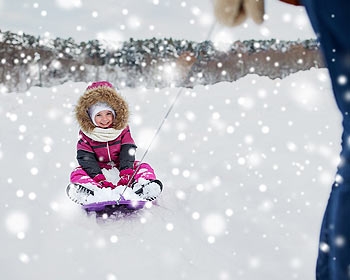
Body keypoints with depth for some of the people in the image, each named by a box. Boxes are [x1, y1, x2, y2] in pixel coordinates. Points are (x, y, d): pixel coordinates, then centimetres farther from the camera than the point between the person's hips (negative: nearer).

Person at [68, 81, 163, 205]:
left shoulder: (122, 130, 1)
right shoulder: (86, 135, -4)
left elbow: (128, 154, -8)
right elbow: (86, 159, -15)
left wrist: (126, 173, -27)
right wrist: (100, 179, -30)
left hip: (121, 171, 1)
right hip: (99, 171, -1)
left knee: (144, 167, -21)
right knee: (77, 174, -28)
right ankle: (97, 195, -54)